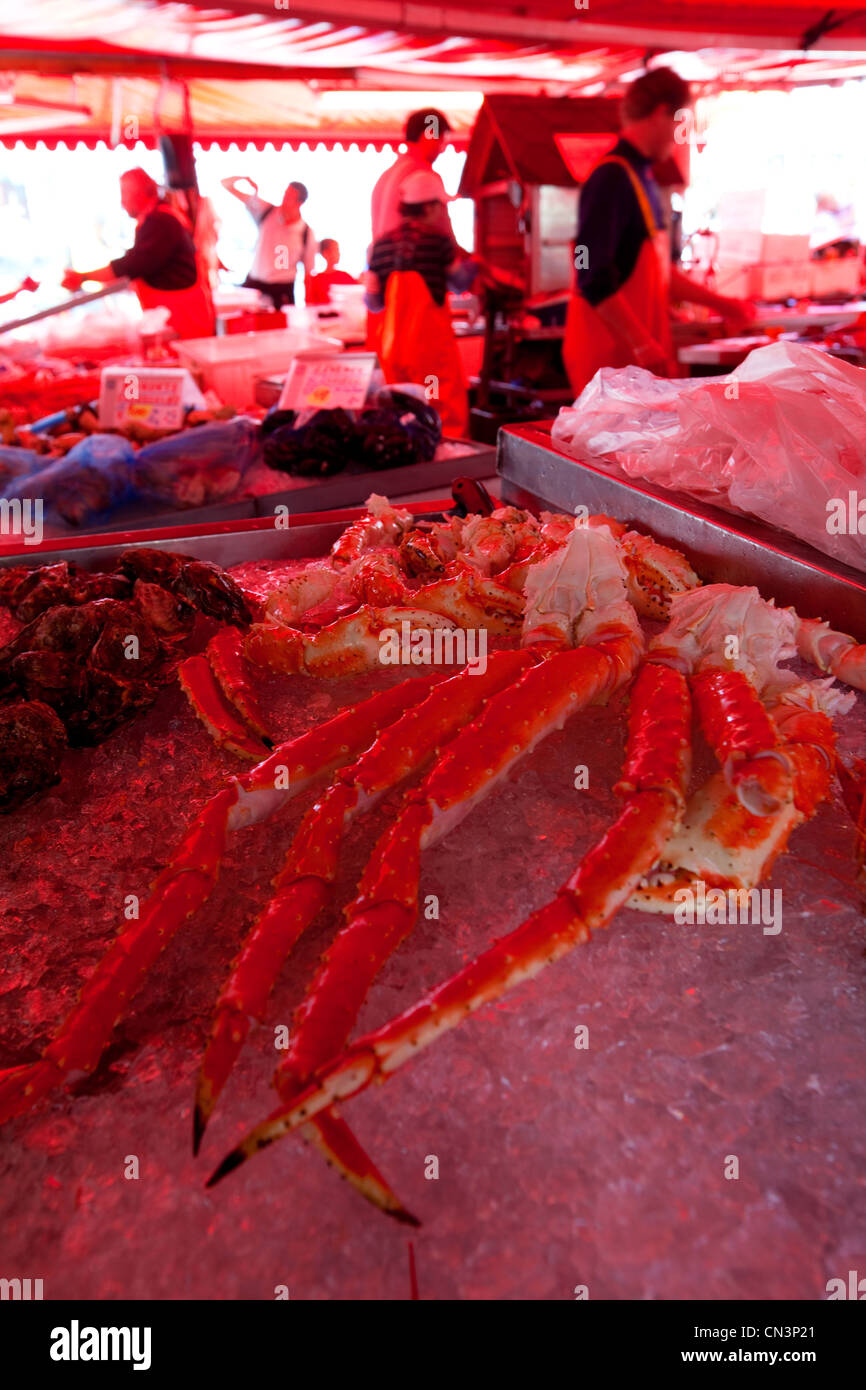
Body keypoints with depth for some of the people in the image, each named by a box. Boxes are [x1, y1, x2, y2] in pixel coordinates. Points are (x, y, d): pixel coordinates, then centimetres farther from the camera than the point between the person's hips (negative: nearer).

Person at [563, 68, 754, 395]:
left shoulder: (642, 178, 20)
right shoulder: (612, 177, -11)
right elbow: (593, 279, -20)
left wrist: (720, 304, 28)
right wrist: (641, 344, -21)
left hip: (645, 354, 10)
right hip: (611, 358, -10)